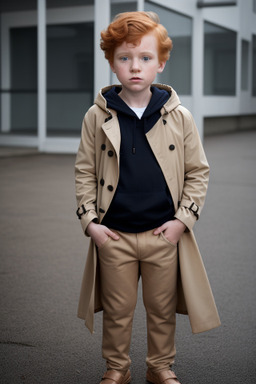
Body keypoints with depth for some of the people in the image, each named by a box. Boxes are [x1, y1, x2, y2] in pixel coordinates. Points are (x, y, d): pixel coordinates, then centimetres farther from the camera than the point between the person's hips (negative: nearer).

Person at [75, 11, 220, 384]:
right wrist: (89, 221, -4)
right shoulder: (97, 117, -3)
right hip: (114, 235, 0)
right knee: (118, 310, 14)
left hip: (164, 234, 0)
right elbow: (85, 172, 4)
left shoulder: (179, 116, -3)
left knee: (162, 308, 15)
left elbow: (197, 171, 3)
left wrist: (183, 218, -5)